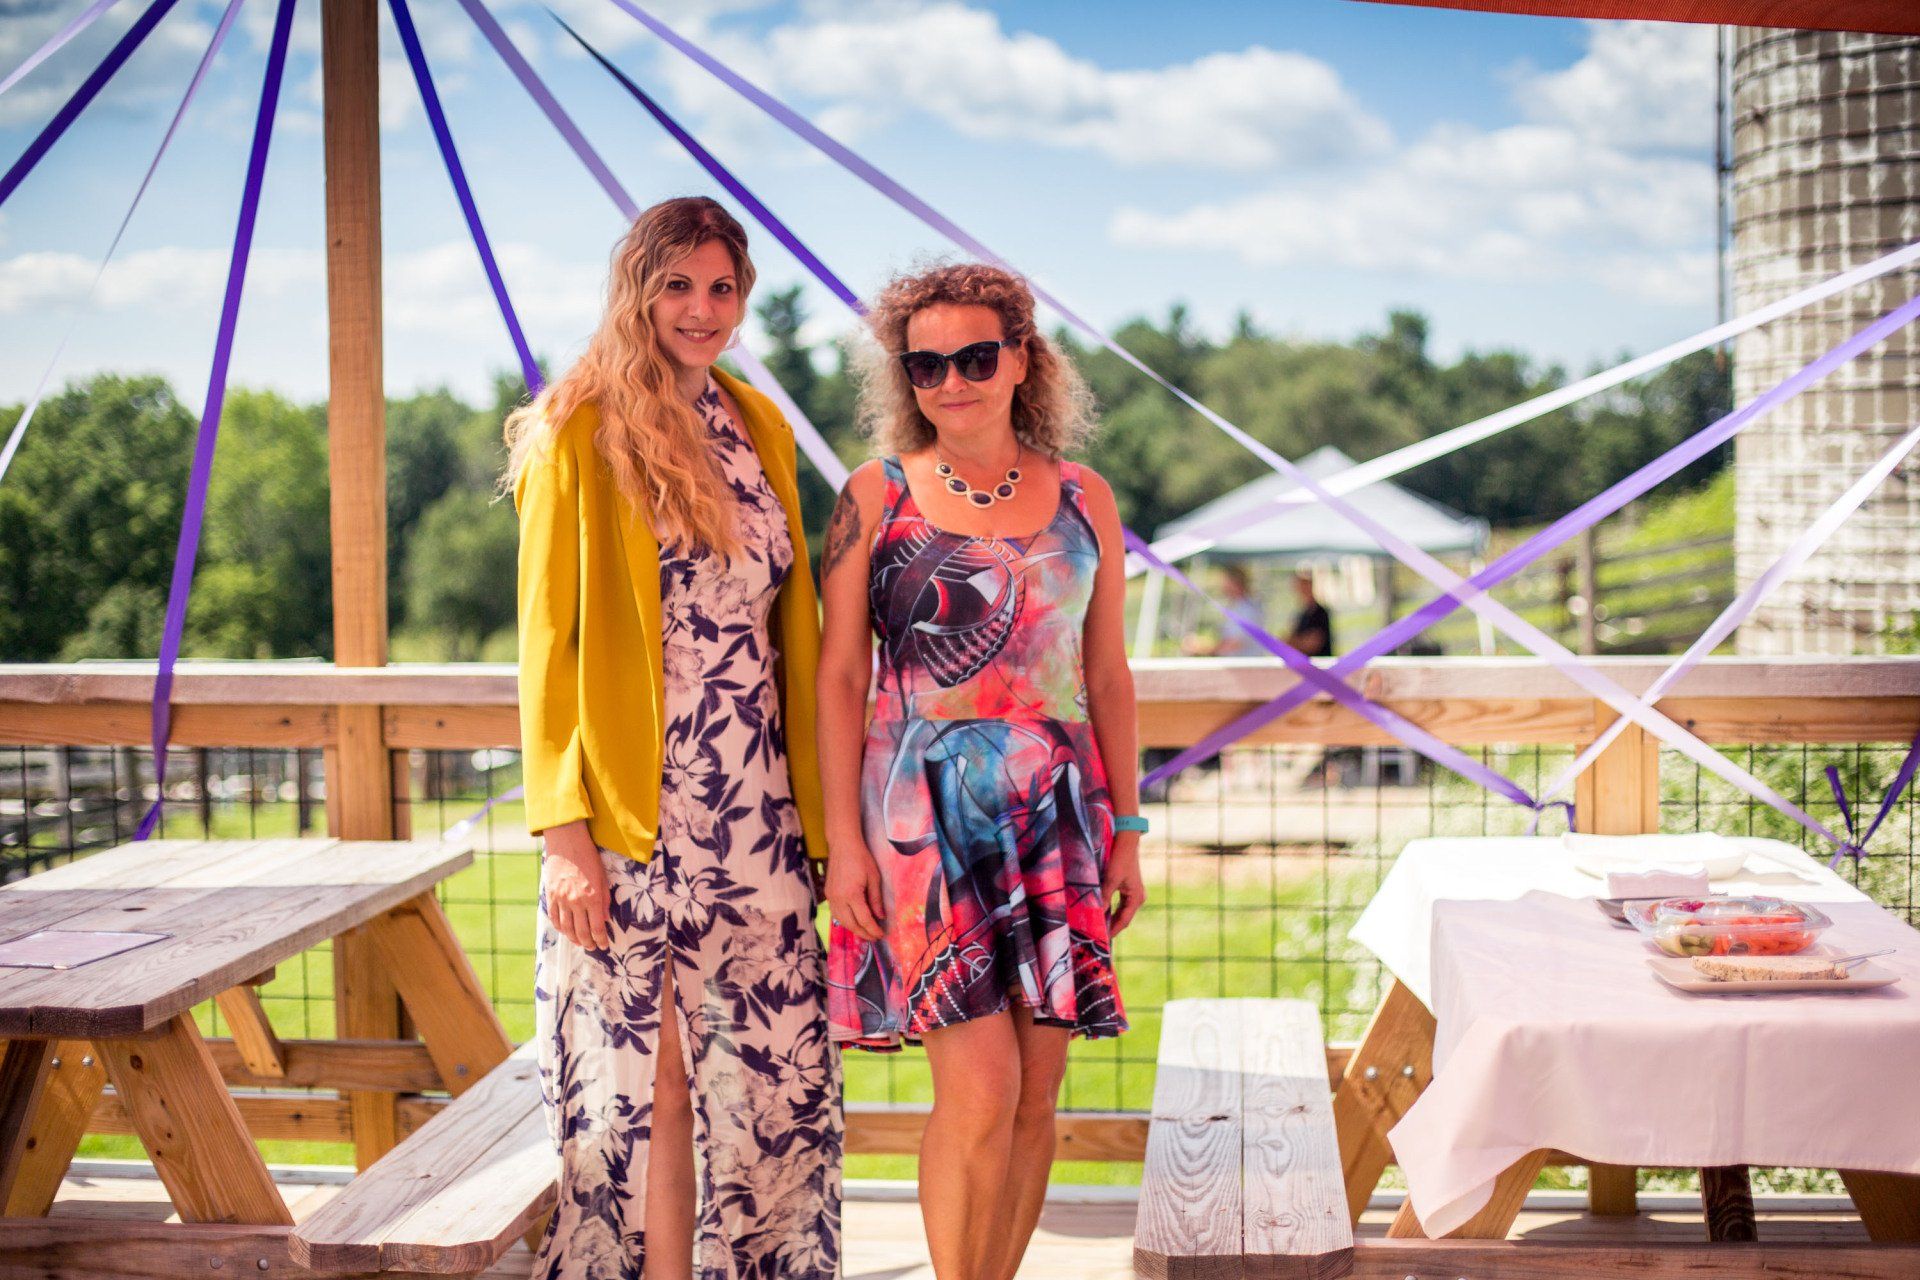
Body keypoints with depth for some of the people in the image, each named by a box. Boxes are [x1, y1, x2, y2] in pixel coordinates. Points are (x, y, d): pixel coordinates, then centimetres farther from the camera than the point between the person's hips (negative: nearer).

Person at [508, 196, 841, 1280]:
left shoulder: (761, 430, 13)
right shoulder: (580, 434, -3)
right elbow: (547, 640, -5)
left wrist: (813, 809, 10)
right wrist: (563, 832, -12)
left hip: (756, 815, 5)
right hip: (628, 820, -5)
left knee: (777, 1078, 5)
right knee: (644, 1086, 2)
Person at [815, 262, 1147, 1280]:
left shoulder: (1083, 500, 9)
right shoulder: (876, 498, 1)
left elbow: (1108, 677, 13)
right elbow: (839, 678, 1)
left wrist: (1127, 831, 10)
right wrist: (843, 838, -6)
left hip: (1057, 814, 3)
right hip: (926, 814, -3)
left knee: (1035, 1092, 5)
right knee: (979, 1088, -11)